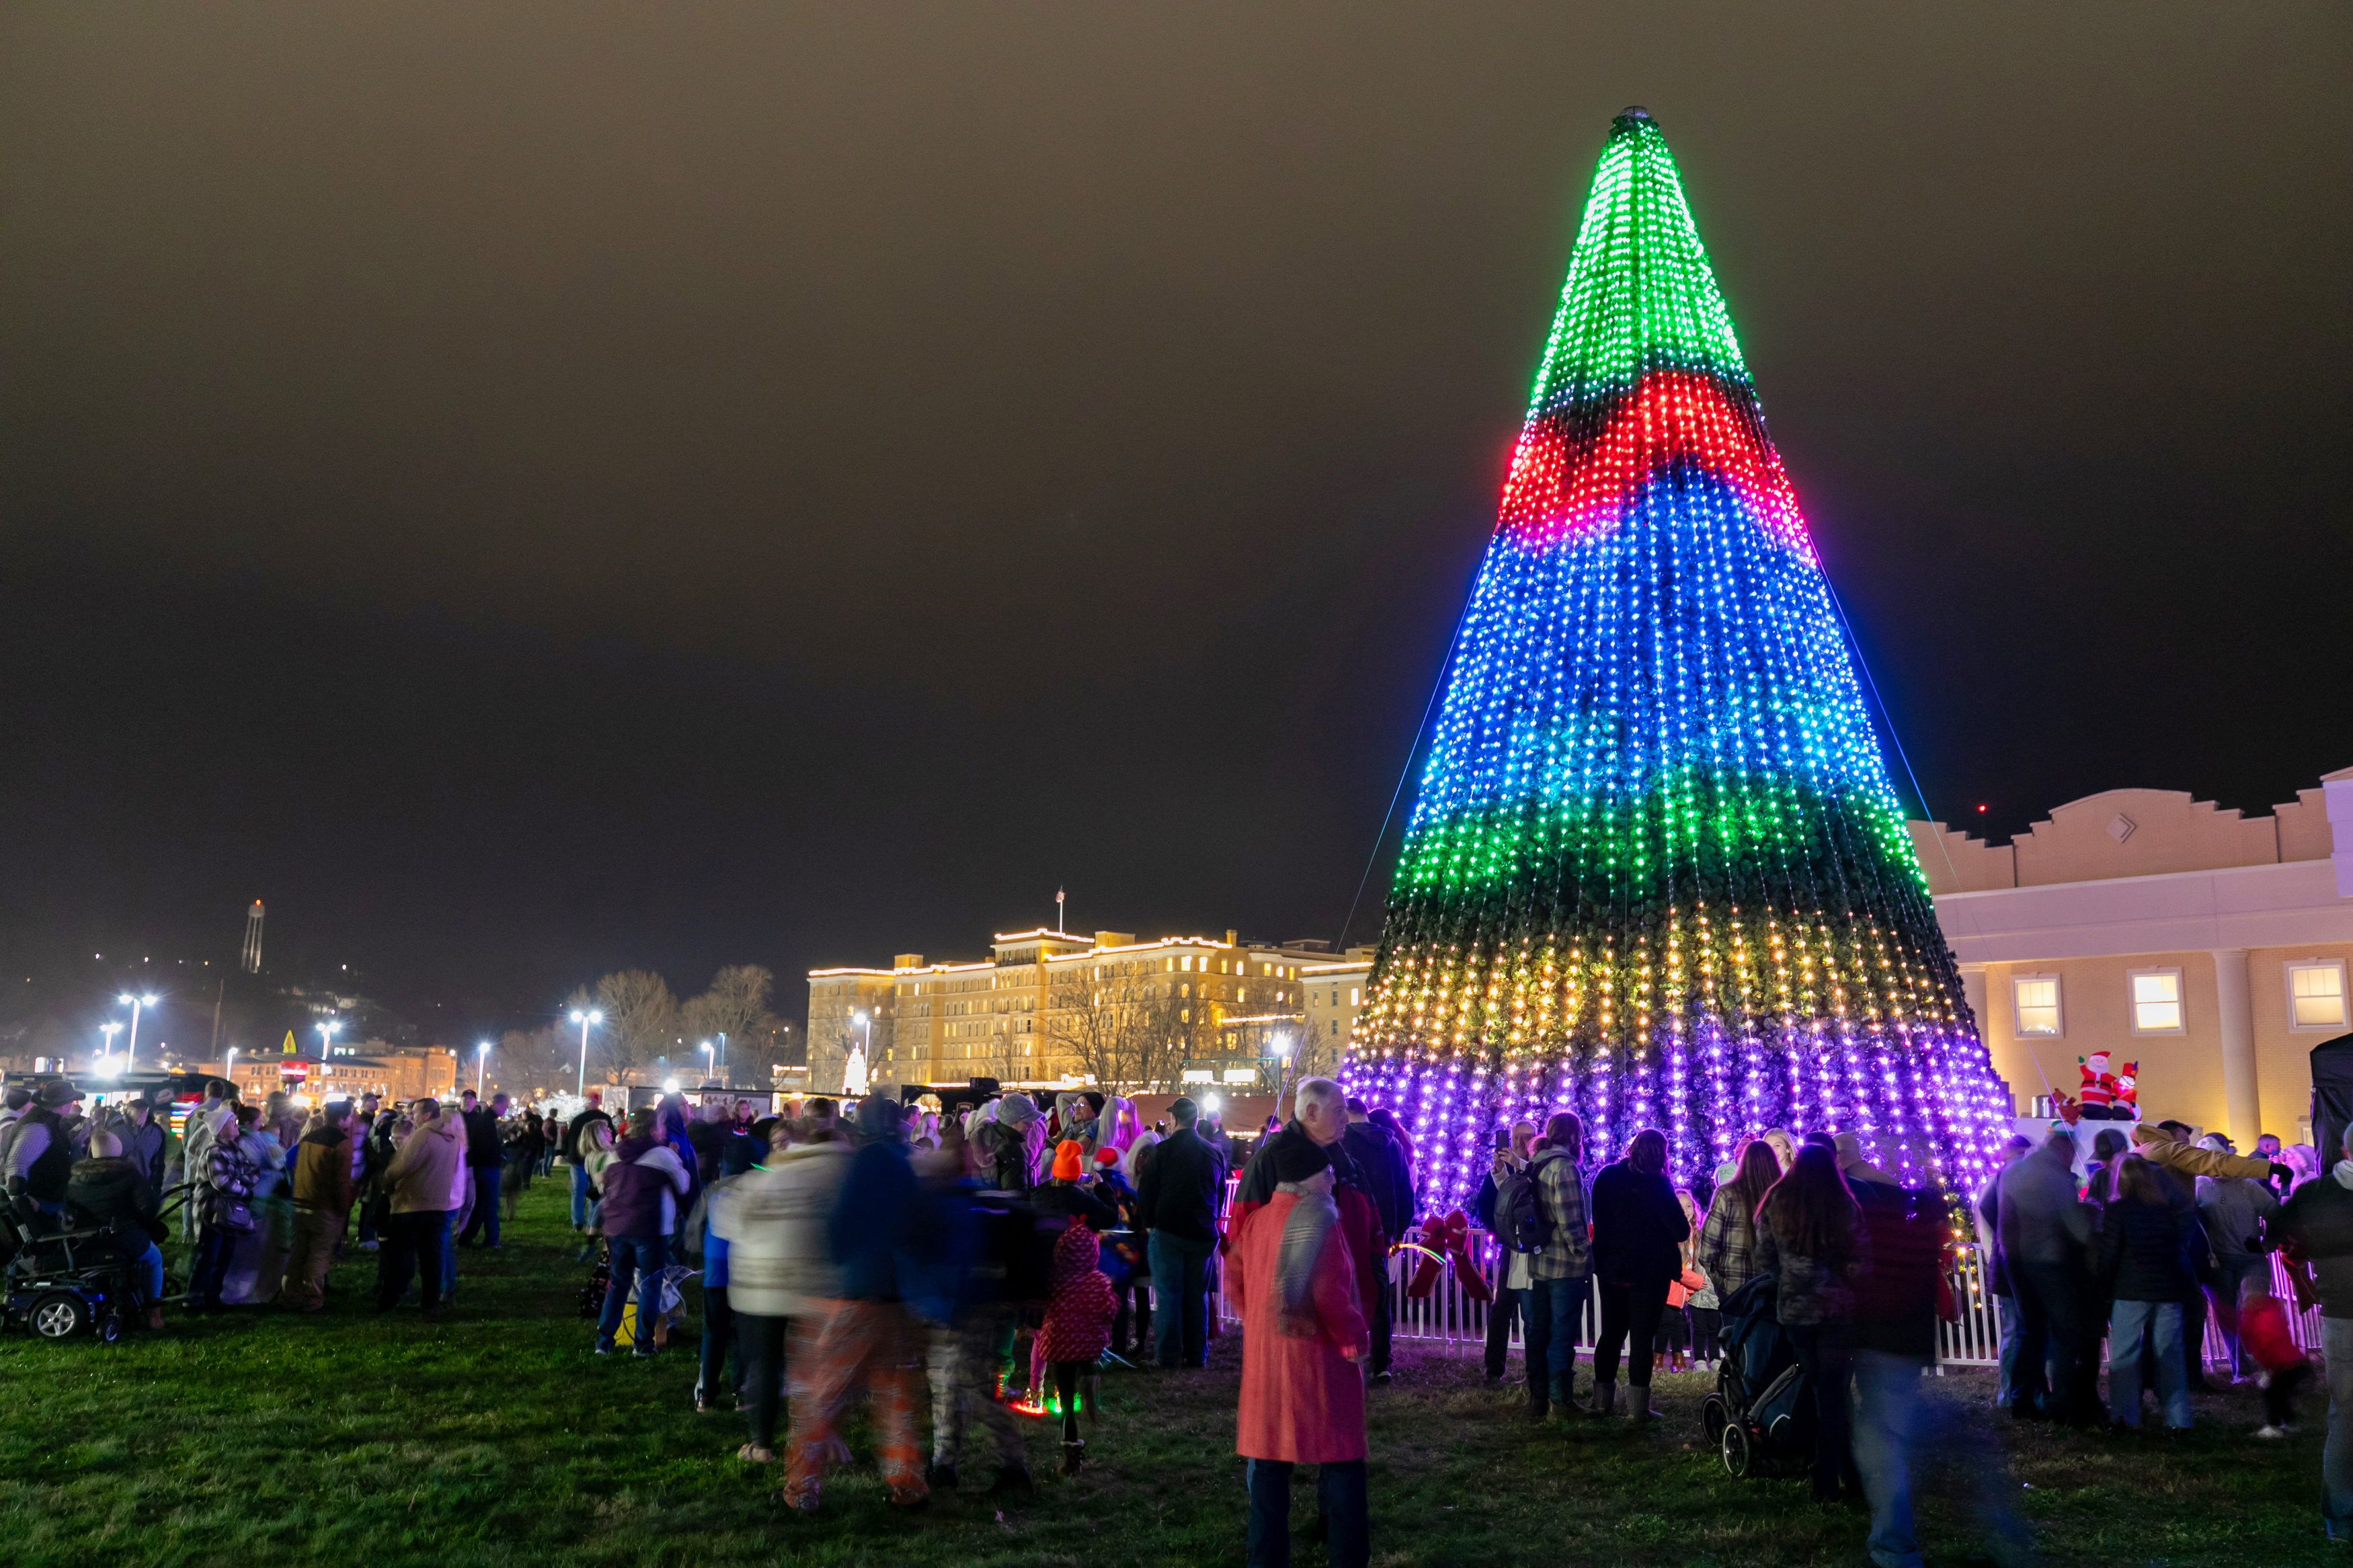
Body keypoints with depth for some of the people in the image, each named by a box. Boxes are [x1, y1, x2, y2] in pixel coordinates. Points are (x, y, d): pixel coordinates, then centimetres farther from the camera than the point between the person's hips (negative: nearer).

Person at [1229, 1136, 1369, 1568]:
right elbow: (1329, 1292, -22)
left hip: (1264, 1355, 6)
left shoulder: (1255, 1220, 6)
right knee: (1340, 1460, 5)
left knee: (1269, 1462, 12)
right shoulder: (1318, 1220, -15)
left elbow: (1236, 1277, 13)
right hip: (1318, 1355, -6)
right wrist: (1356, 1339, -11)